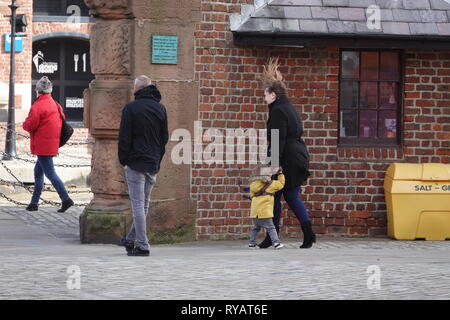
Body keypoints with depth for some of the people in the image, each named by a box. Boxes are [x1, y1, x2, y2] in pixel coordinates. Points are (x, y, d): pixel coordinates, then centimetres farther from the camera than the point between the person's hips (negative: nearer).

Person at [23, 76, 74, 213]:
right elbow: (62, 120, 16)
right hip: (53, 144, 9)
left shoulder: (38, 105, -16)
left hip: (42, 144, -9)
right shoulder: (55, 105, 11)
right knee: (38, 172, 16)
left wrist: (24, 124, 4)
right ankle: (34, 202, 19)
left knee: (50, 173, -7)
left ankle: (66, 199, -14)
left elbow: (30, 125, -18)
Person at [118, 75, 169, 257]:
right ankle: (131, 239, 26)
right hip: (153, 164, 6)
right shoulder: (160, 109, 8)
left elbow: (124, 138, -9)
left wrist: (123, 160, 0)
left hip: (136, 162, -6)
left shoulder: (131, 108, -9)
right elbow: (165, 138, 12)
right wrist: (158, 159, 17)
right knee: (144, 203, 15)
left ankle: (142, 245, -8)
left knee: (138, 203, -5)